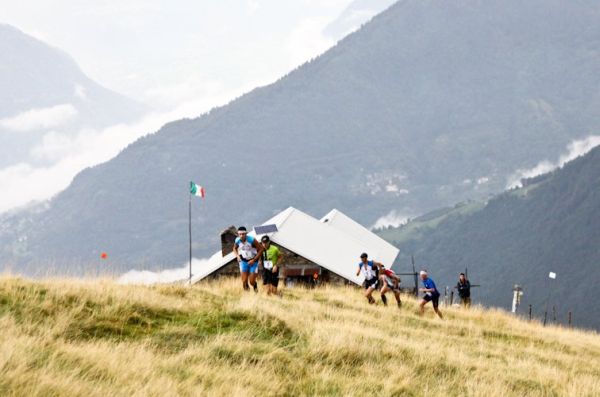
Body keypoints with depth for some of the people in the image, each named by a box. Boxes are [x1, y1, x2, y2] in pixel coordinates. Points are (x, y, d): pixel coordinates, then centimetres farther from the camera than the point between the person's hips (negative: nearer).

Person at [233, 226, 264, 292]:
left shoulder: (252, 240, -24)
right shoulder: (237, 241, -11)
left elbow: (261, 249, -14)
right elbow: (235, 248, 12)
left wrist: (254, 260, -16)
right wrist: (237, 256, -7)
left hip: (253, 262, -3)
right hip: (244, 261, 3)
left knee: (252, 281, -1)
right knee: (244, 281, -4)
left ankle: (255, 288, 34)